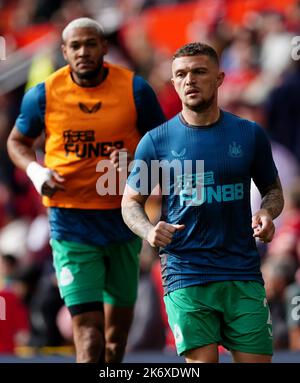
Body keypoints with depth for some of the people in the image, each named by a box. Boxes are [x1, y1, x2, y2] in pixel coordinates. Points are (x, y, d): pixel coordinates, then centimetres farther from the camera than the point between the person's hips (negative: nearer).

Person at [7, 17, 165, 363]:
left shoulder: (135, 89, -3)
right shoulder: (44, 95, -3)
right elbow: (17, 142, 14)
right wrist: (36, 172, -7)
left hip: (123, 219, 2)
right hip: (71, 225, -2)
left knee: (117, 338, 13)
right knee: (89, 340, -14)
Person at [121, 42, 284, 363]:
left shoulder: (249, 134, 6)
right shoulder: (156, 141, 2)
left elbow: (273, 189, 18)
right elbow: (131, 201, 9)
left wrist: (267, 213, -6)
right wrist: (148, 231, -13)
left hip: (243, 275, 2)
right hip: (186, 275, -1)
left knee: (256, 358, -2)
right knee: (202, 361, -8)